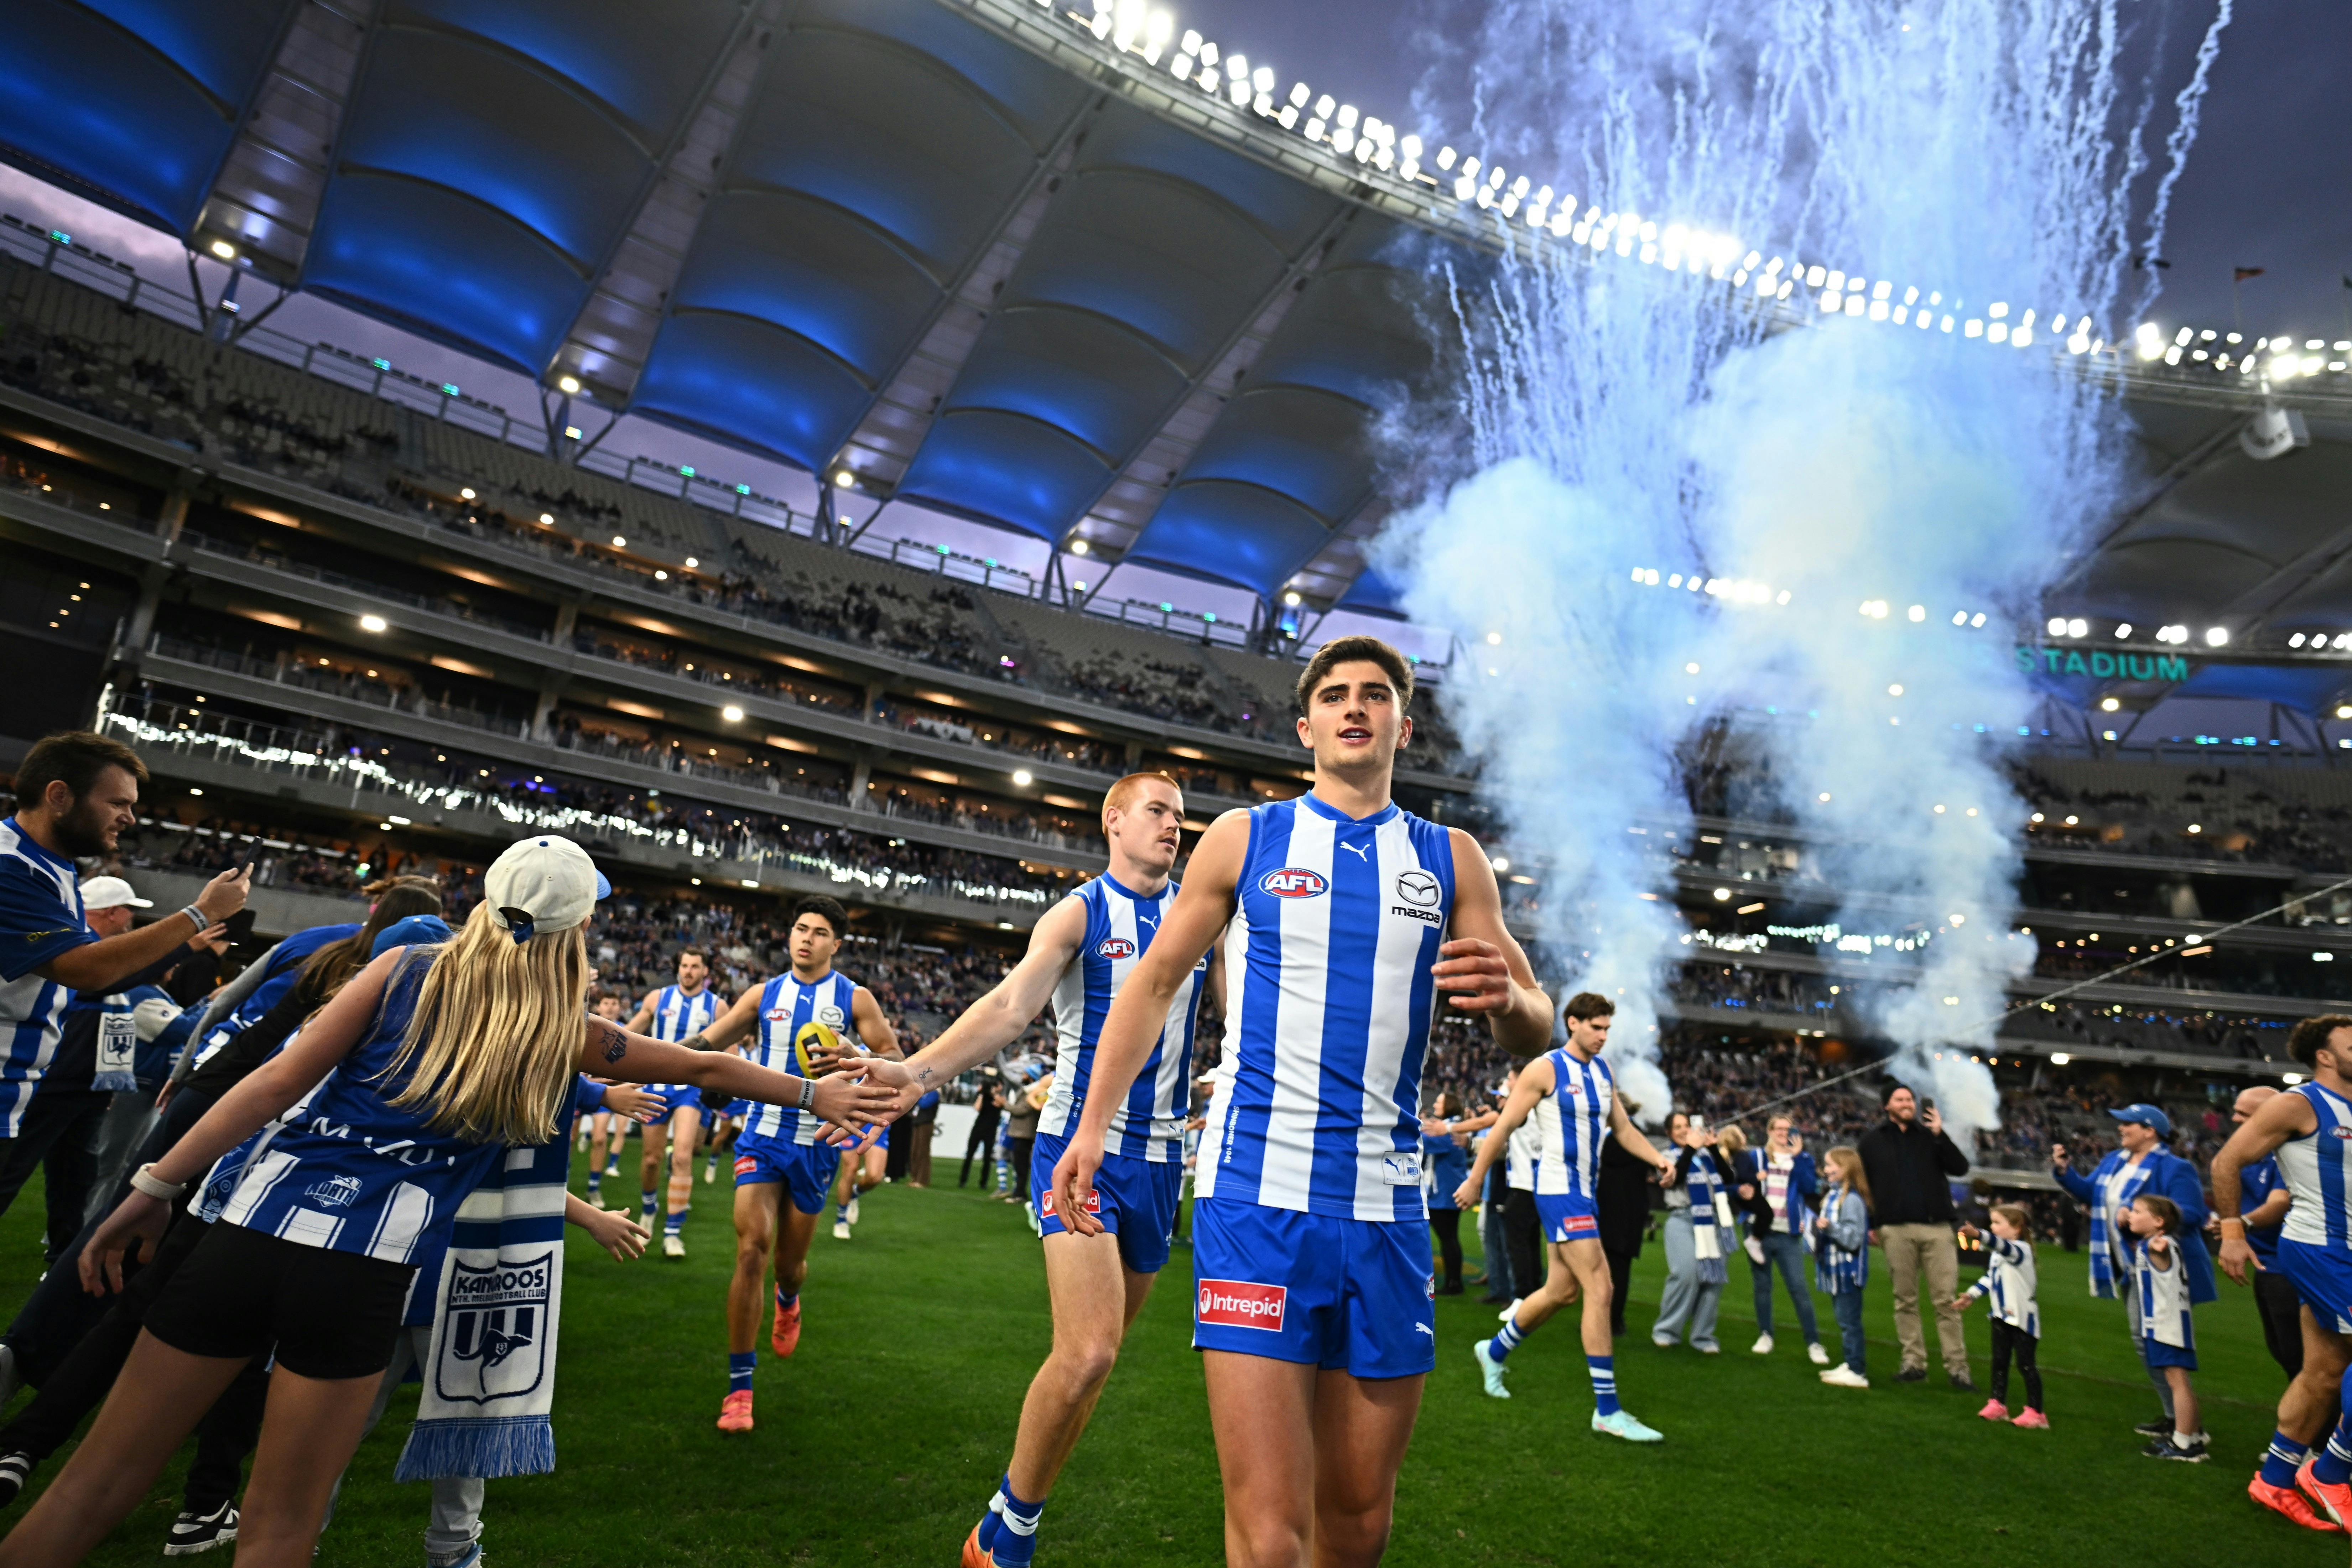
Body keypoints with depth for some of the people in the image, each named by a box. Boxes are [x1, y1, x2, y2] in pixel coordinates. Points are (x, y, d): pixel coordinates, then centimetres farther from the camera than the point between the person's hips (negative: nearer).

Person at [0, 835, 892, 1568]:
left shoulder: (407, 969, 5)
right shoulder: (567, 1035, 4)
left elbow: (278, 1081, -1)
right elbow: (708, 1068, 14)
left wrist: (157, 1187, 5)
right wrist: (813, 1093, 27)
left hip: (253, 1225, 2)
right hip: (367, 1269, -2)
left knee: (97, 1484, 15)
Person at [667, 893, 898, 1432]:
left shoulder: (855, 998, -2)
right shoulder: (764, 996, 4)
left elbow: (898, 1064, -5)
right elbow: (706, 1043, 5)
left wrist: (855, 1058, -24)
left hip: (815, 1145, 0)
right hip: (763, 1136, 0)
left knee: (790, 1262, 11)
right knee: (752, 1251, -13)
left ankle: (788, 1301, 51)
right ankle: (739, 1388, -1)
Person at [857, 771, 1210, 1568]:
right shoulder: (1078, 913, -3)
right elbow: (1010, 1005, -17)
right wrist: (917, 1070, -31)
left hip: (1159, 1158, 5)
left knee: (1092, 1355, 12)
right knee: (1088, 1352, -16)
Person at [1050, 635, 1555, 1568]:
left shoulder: (1450, 858, 10)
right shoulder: (1244, 839, 5)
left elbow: (1534, 1033, 8)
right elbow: (1154, 983, 10)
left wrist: (1507, 1000, -16)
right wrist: (1092, 1126, 1)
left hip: (1386, 1210, 3)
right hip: (1257, 1200, -3)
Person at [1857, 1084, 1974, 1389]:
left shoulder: (1929, 1135, 9)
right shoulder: (1872, 1141, 8)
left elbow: (1961, 1168, -2)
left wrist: (1941, 1136, -13)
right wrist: (1869, 1224, 6)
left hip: (1937, 1228, 0)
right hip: (1896, 1230, 0)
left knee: (1946, 1300, 0)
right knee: (1905, 1300, 5)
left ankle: (1957, 1366, 6)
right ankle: (1913, 1361, 13)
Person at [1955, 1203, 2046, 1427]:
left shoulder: (2021, 1249, -19)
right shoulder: (1997, 1254, 9)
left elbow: (2003, 1246, -42)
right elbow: (1990, 1278, 19)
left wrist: (1978, 1235, -60)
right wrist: (1970, 1295, 12)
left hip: (2022, 1317, -8)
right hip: (2002, 1316, 8)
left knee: (2025, 1364, -2)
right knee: (1999, 1361, 10)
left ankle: (2035, 1412, 6)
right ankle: (1997, 1404, 17)